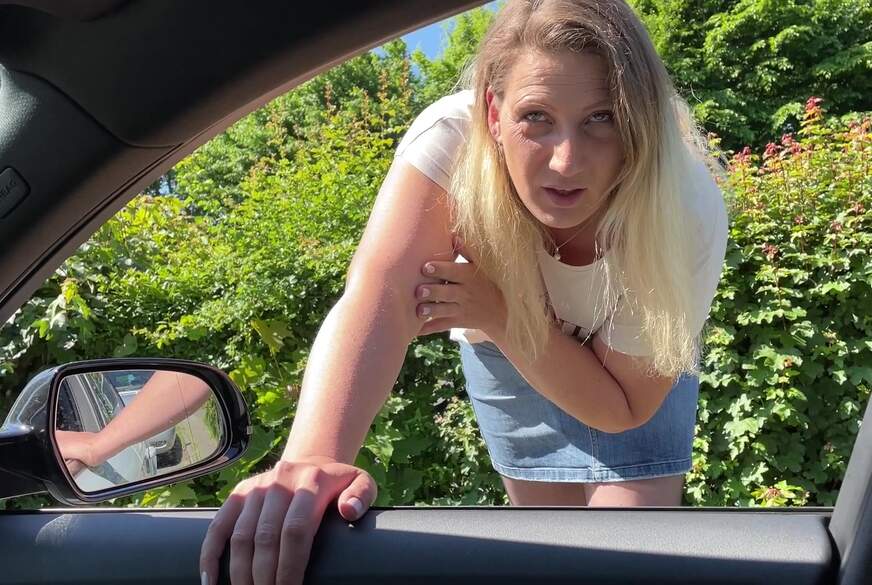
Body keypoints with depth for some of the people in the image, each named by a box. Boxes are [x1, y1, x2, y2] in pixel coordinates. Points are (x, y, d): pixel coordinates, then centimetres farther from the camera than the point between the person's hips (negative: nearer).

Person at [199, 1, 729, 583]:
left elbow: (622, 408, -25)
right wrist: (310, 459, -63)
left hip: (631, 369, 0)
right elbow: (379, 295, -47)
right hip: (500, 348, 1)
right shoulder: (452, 137, -35)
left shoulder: (690, 215, -35)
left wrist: (501, 313, -39)